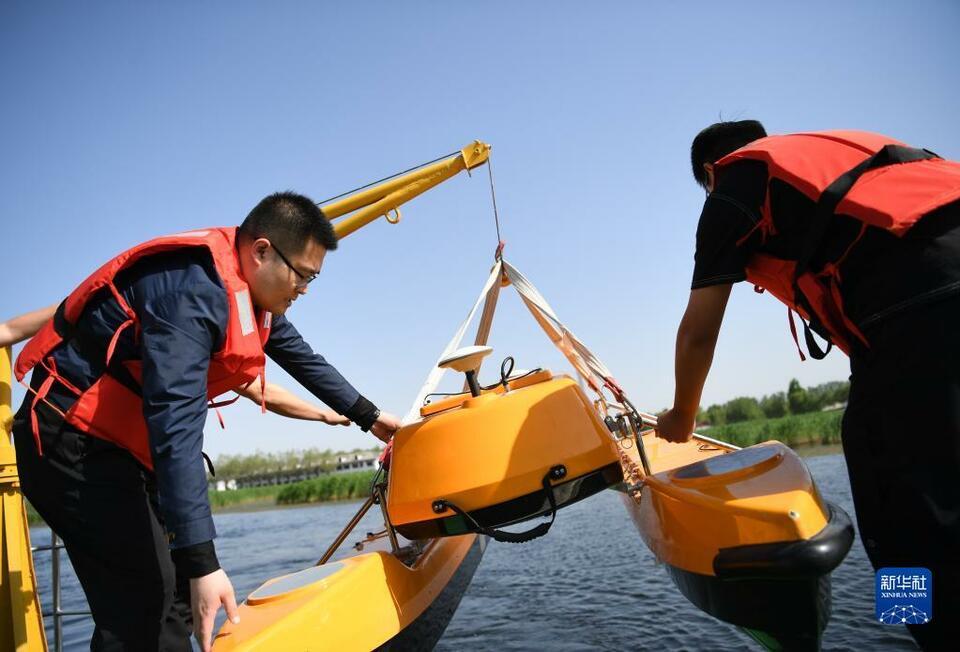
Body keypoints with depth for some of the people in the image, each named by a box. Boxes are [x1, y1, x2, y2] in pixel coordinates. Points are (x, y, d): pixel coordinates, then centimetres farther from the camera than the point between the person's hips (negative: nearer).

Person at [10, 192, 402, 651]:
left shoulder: (252, 293, 3)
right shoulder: (194, 289, -28)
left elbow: (304, 359, 18)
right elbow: (176, 422, -35)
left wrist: (369, 417, 26)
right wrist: (202, 563, -37)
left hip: (126, 444, 10)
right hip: (69, 439, -9)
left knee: (179, 594, 7)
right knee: (145, 602, -16)